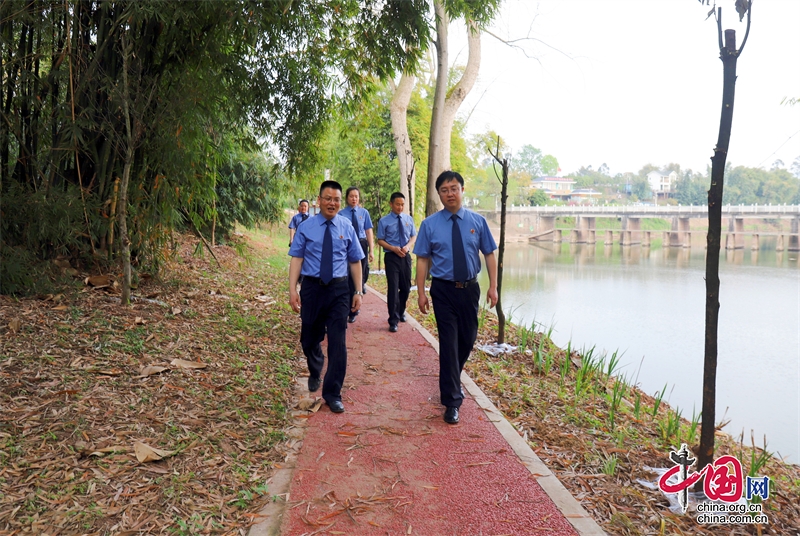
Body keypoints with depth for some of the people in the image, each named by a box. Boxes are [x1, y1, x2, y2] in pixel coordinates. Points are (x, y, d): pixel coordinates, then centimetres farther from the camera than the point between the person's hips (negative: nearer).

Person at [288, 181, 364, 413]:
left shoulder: (347, 227, 3)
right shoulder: (306, 227, 0)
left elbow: (355, 261, 4)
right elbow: (297, 258, -5)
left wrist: (358, 292, 0)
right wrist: (292, 289, -14)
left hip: (339, 289, 0)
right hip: (312, 287, 0)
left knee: (338, 342, -3)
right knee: (309, 338, 14)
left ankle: (332, 394, 8)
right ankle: (315, 372, 46)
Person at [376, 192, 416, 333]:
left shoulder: (409, 219, 5)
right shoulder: (384, 221, -4)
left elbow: (414, 236, 9)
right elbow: (380, 240, -3)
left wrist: (408, 246, -11)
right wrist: (393, 248, -18)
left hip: (406, 256, 4)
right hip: (391, 257, -4)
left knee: (406, 287, 14)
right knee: (393, 288, -7)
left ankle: (401, 312, 37)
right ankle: (393, 321, 0)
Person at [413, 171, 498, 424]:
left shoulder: (478, 221, 1)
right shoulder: (430, 224, -3)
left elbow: (489, 254, 3)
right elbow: (423, 259, -3)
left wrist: (493, 286, -4)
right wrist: (421, 293, -7)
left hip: (470, 288, 3)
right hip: (444, 290, -2)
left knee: (468, 339, 14)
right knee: (449, 343, -3)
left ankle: (453, 378, 42)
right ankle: (452, 401, 6)